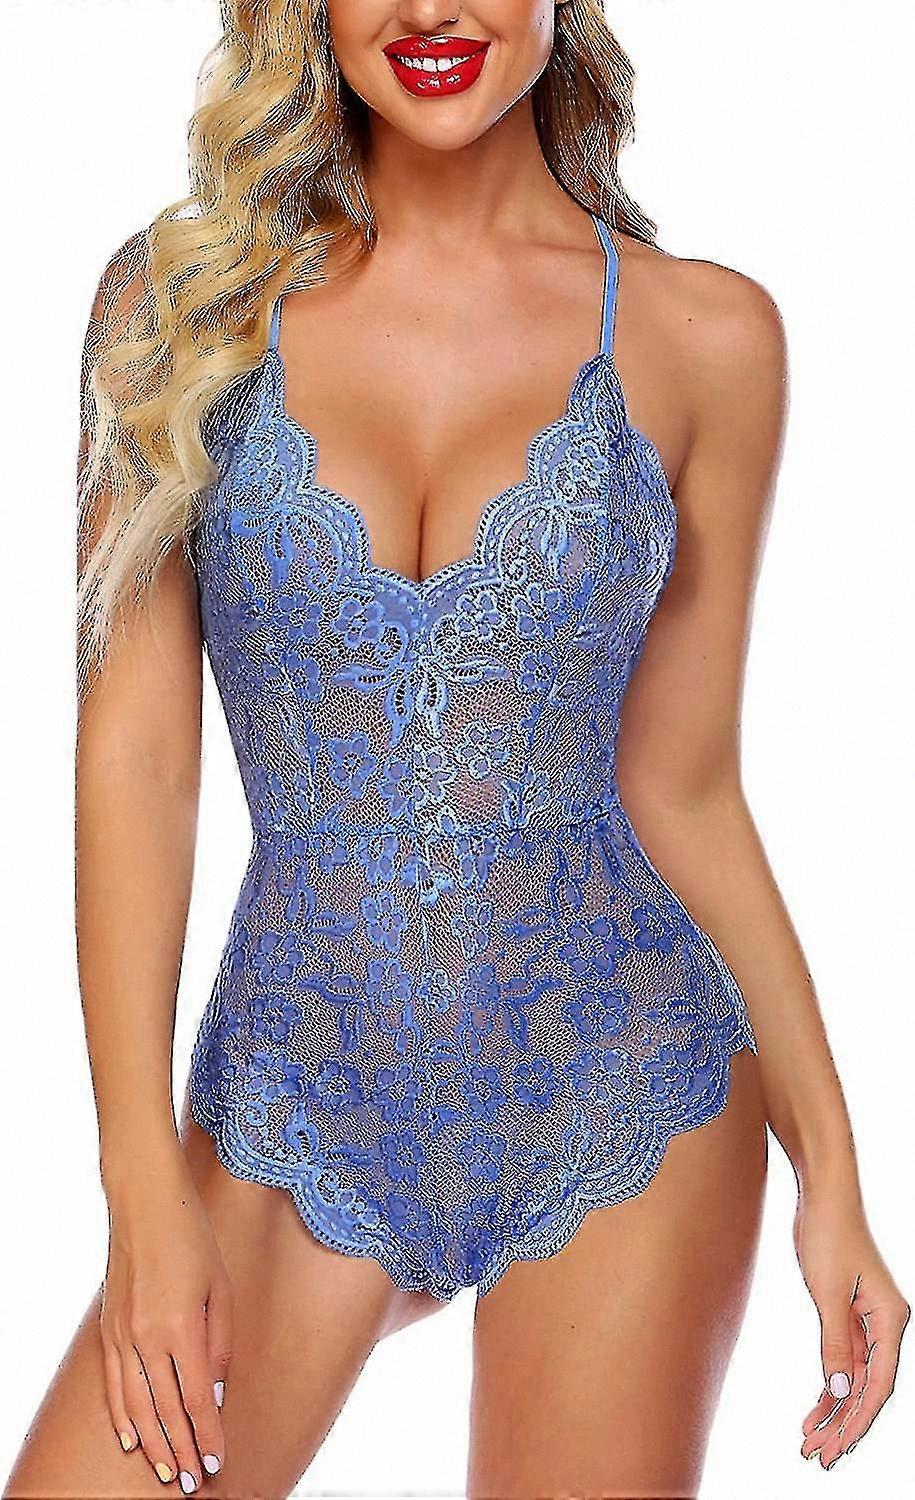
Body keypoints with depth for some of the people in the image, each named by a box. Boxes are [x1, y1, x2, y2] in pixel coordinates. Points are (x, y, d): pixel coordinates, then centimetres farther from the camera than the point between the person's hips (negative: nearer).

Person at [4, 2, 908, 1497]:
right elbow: (135, 745, -4)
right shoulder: (183, 296, -1)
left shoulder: (705, 336, -2)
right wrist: (143, 1181, -10)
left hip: (619, 1095, 0)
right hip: (295, 1092, 1)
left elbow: (684, 791, 3)